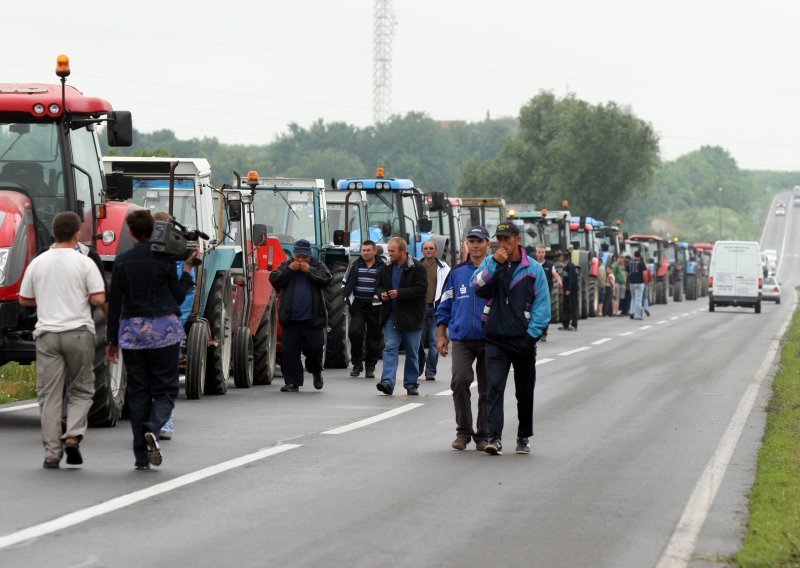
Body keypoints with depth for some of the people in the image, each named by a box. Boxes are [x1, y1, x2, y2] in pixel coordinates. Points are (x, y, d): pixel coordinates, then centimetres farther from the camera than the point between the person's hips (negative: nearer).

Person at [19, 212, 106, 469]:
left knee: (49, 395, 3)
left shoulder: (37, 263, 6)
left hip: (47, 333, 2)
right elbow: (99, 298, -9)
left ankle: (52, 453, 0)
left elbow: (24, 299, 13)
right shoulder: (84, 263, -3)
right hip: (79, 332, -2)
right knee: (81, 390, 11)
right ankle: (73, 436, -10)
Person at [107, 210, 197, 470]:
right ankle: (152, 429, -24)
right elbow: (178, 296, 1)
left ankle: (141, 456, 3)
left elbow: (114, 302, 4)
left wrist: (112, 340, 9)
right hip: (164, 328, -2)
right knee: (165, 389, 6)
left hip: (131, 330, 2)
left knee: (137, 391, 7)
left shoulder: (122, 261, 3)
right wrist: (188, 269, 10)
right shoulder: (164, 259, -4)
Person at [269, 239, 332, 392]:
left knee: (315, 349, 0)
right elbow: (274, 279, -4)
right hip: (291, 320, 1)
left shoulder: (317, 266, 5)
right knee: (289, 352, 0)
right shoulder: (286, 265, 8)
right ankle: (292, 382, 6)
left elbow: (326, 279, -11)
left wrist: (309, 270, -14)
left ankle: (316, 371, 29)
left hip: (313, 319, -1)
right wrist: (289, 270, -12)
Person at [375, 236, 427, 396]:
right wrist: (381, 293, -3)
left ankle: (411, 384, 16)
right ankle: (387, 382, -17)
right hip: (391, 316, 4)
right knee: (390, 348, -9)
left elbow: (421, 289, -16)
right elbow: (379, 286, 21)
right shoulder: (386, 268, 9)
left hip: (411, 317, -4)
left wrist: (399, 293, -22)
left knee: (412, 353, 7)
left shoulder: (417, 268, -7)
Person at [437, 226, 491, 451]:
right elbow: (444, 306, 14)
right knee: (459, 381, -16)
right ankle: (463, 431, -4)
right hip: (461, 339, 1)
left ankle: (483, 435, 14)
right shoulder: (457, 272, 9)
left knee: (487, 389, 4)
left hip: (489, 340, 0)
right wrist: (441, 335, 8)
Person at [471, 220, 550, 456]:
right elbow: (477, 286, -11)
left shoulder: (533, 269, 2)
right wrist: (495, 263, -17)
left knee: (524, 392, 11)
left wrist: (532, 333, -8)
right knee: (494, 388, -14)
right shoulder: (490, 264, 6)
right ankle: (494, 437, -19)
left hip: (524, 340, 0)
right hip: (496, 339, 0)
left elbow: (542, 304, 1)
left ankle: (523, 438, 24)